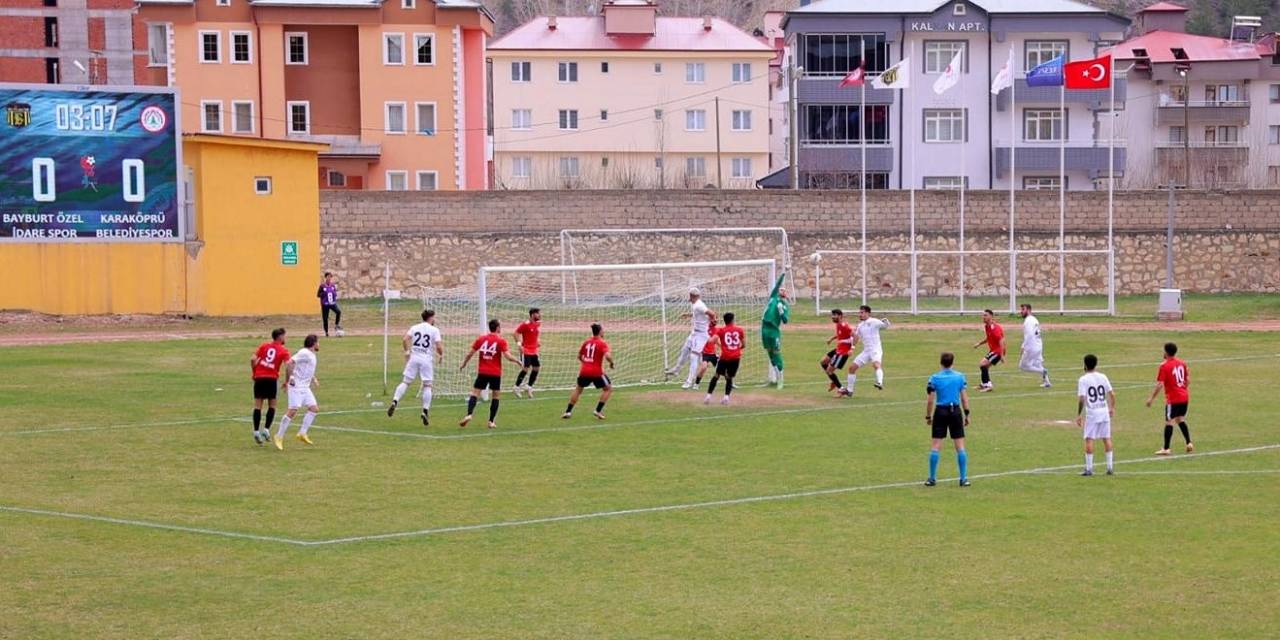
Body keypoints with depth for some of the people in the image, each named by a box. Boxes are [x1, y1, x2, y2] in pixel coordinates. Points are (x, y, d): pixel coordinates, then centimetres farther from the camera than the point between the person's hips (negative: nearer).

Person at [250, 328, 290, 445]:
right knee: (272, 406, 12)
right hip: (272, 379, -2)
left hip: (259, 378, 2)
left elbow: (253, 359, 0)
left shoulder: (263, 346, 10)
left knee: (257, 405, 6)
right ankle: (266, 429, 0)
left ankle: (256, 431, 0)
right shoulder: (283, 351, 2)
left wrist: (254, 373, 13)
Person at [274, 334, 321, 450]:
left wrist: (313, 379, 17)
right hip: (296, 387, -10)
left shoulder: (312, 355, 16)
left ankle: (302, 434, 5)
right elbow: (290, 363, -23)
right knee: (293, 411, -12)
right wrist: (288, 380, -21)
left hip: (305, 388, 10)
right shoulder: (304, 353, -14)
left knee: (314, 409, 1)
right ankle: (279, 437, -5)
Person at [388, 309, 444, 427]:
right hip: (427, 359, -3)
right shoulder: (434, 330, 0)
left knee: (405, 382, 4)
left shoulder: (414, 328, 9)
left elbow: (405, 339, -3)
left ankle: (395, 401, -15)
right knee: (427, 386, 4)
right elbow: (439, 346, -9)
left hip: (413, 358, 3)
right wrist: (441, 354, 11)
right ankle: (425, 411, -4)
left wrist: (407, 351, 11)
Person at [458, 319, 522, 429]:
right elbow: (507, 356, -11)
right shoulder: (501, 341, -4)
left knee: (475, 393, 3)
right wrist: (518, 361, 6)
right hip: (495, 373, -2)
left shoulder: (481, 339, 4)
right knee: (496, 395, 10)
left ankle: (469, 415, -18)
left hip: (482, 372, 2)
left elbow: (470, 354, 4)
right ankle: (491, 421, 6)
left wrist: (463, 365, 17)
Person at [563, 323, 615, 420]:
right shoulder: (602, 343, -7)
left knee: (578, 389, 23)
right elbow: (607, 356, -22)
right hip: (596, 372, -5)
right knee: (608, 388, 13)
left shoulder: (587, 342, 11)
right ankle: (598, 411, 4)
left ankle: (568, 411, 18)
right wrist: (611, 362, -2)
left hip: (584, 371, 5)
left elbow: (579, 356, 19)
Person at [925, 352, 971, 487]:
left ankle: (932, 478, 5)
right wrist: (967, 415, 9)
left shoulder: (934, 378, -5)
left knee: (936, 446, 3)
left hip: (940, 411, -1)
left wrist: (928, 416, 5)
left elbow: (930, 400, -5)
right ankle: (964, 478, 4)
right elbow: (964, 398, 1)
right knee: (960, 446, 4)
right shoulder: (960, 376, -1)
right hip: (956, 411, 1)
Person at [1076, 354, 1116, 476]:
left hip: (1091, 412, -4)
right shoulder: (1103, 377, 4)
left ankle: (1089, 468, -1)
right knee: (1106, 439, 11)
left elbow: (1081, 399, -14)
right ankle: (1110, 467, 13)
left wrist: (1078, 414, -8)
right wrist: (1112, 408, 19)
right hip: (1104, 411, 4)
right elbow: (1112, 394, 5)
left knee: (1089, 439, 0)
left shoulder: (1083, 380, -8)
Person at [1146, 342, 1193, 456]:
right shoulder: (1182, 364, 6)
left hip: (1172, 399, -7)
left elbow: (1159, 385, -17)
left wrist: (1151, 398, -10)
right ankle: (1189, 443, 13)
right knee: (1181, 420, 19)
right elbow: (1188, 380, 13)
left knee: (1169, 422, -2)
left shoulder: (1164, 366, -13)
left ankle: (1166, 449, 0)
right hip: (1184, 397, 7)